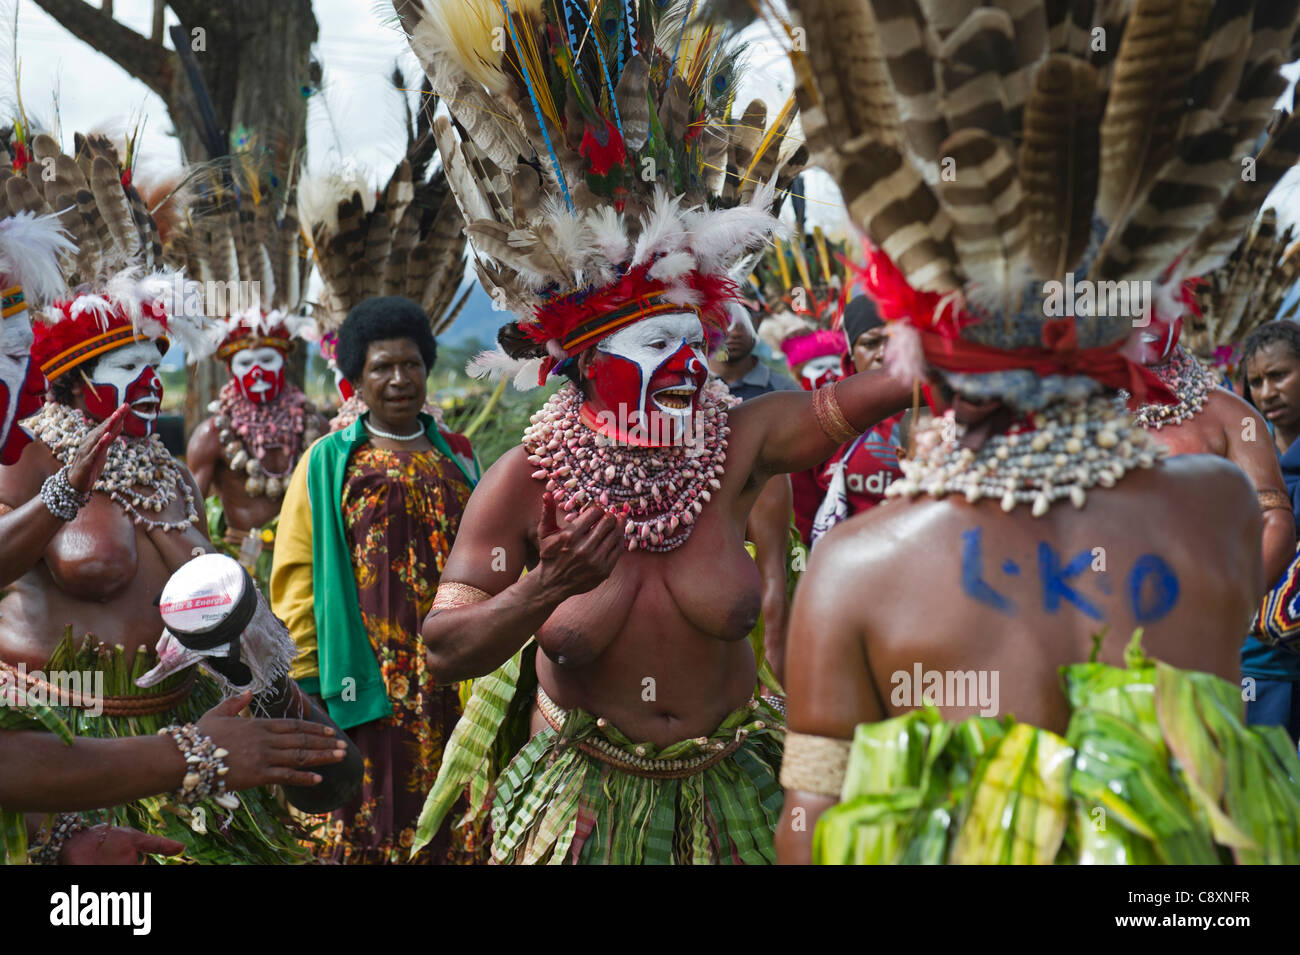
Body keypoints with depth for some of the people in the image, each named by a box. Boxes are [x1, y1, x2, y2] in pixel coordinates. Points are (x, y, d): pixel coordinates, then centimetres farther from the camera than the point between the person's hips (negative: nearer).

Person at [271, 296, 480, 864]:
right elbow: (296, 578, 0)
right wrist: (306, 676, -8)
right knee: (366, 815, -1)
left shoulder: (456, 459, 13)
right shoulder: (327, 464, 3)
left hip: (451, 678, 3)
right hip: (366, 680, -3)